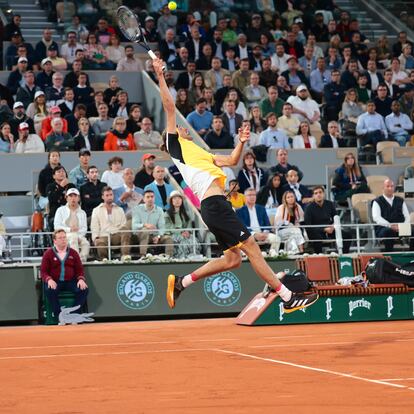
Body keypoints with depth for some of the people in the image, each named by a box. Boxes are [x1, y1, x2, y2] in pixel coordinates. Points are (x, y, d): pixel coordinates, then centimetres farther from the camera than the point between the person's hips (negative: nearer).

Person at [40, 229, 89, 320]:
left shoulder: (73, 253, 12)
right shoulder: (48, 253, 6)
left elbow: (79, 269, 13)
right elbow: (43, 271, 3)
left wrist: (81, 279, -8)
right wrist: (49, 280, -18)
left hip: (70, 281, 2)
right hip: (55, 282, -2)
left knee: (83, 289, -27)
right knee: (50, 291, -36)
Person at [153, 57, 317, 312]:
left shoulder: (199, 152, 27)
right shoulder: (176, 145, 5)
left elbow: (231, 161, 26)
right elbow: (170, 108, -2)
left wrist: (241, 142, 10)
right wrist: (160, 76, -6)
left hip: (216, 205, 9)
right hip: (214, 203, -9)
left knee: (232, 259, 9)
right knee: (251, 247, -9)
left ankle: (180, 282, 15)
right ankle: (289, 298, -9)